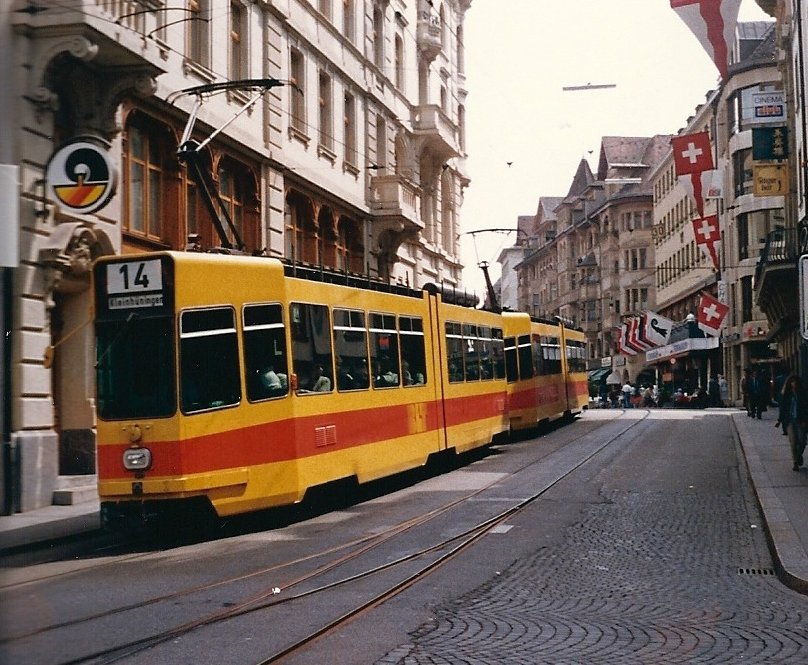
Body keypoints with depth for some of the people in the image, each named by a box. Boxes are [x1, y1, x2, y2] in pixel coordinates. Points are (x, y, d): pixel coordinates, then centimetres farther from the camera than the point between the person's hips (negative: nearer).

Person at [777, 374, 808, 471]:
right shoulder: (785, 394, 2)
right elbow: (782, 408, 6)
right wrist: (779, 420, 2)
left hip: (800, 420, 1)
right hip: (789, 420, -1)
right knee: (793, 442, -7)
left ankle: (799, 456, 25)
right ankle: (795, 463, 1)